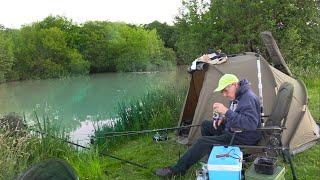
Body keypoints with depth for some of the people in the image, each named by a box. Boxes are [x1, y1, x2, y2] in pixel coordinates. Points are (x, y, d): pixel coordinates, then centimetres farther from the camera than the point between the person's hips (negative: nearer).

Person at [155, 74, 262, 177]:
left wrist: (226, 112, -36)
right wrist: (223, 119, 2)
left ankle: (178, 170, -6)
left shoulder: (248, 98, -24)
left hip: (243, 138, -10)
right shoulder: (237, 95, 6)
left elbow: (251, 124, -36)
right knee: (205, 125, 16)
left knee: (202, 142, -18)